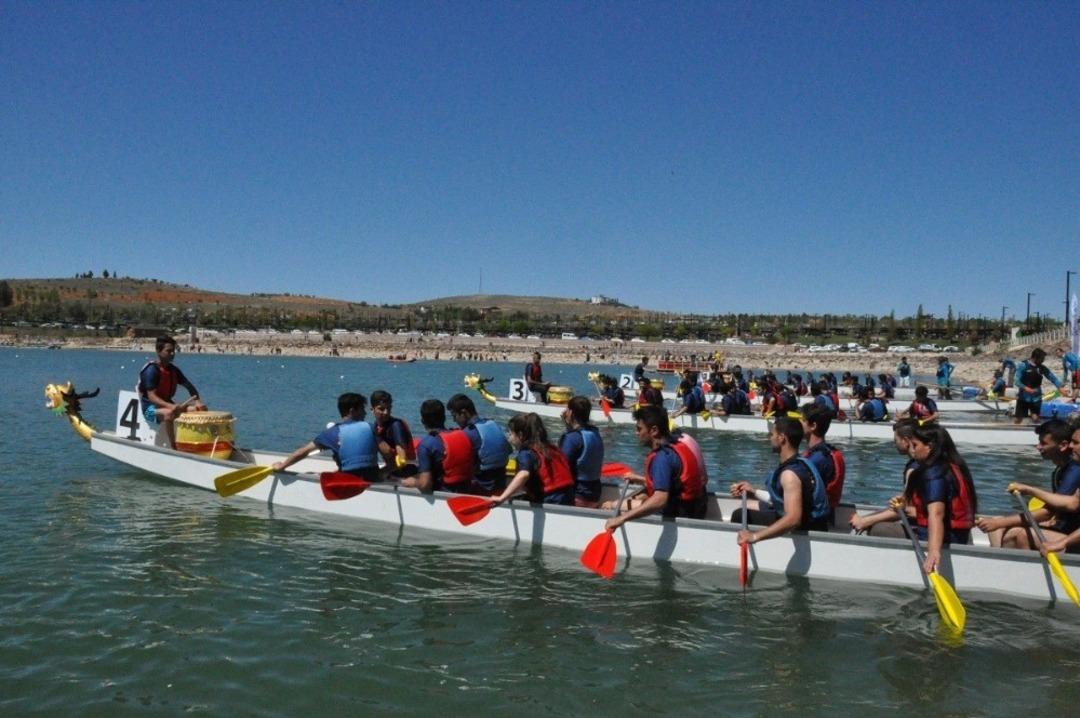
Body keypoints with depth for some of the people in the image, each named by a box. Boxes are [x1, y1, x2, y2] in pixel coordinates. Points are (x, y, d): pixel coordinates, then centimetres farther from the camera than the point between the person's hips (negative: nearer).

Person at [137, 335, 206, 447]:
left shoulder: (173, 370, 6)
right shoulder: (151, 370, -16)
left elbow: (189, 387, 13)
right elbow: (152, 397, -24)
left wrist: (197, 401, -7)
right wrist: (170, 406, -39)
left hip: (168, 405, 7)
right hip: (150, 408, -7)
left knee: (200, 409, -11)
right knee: (169, 413, -41)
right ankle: (173, 447, -33)